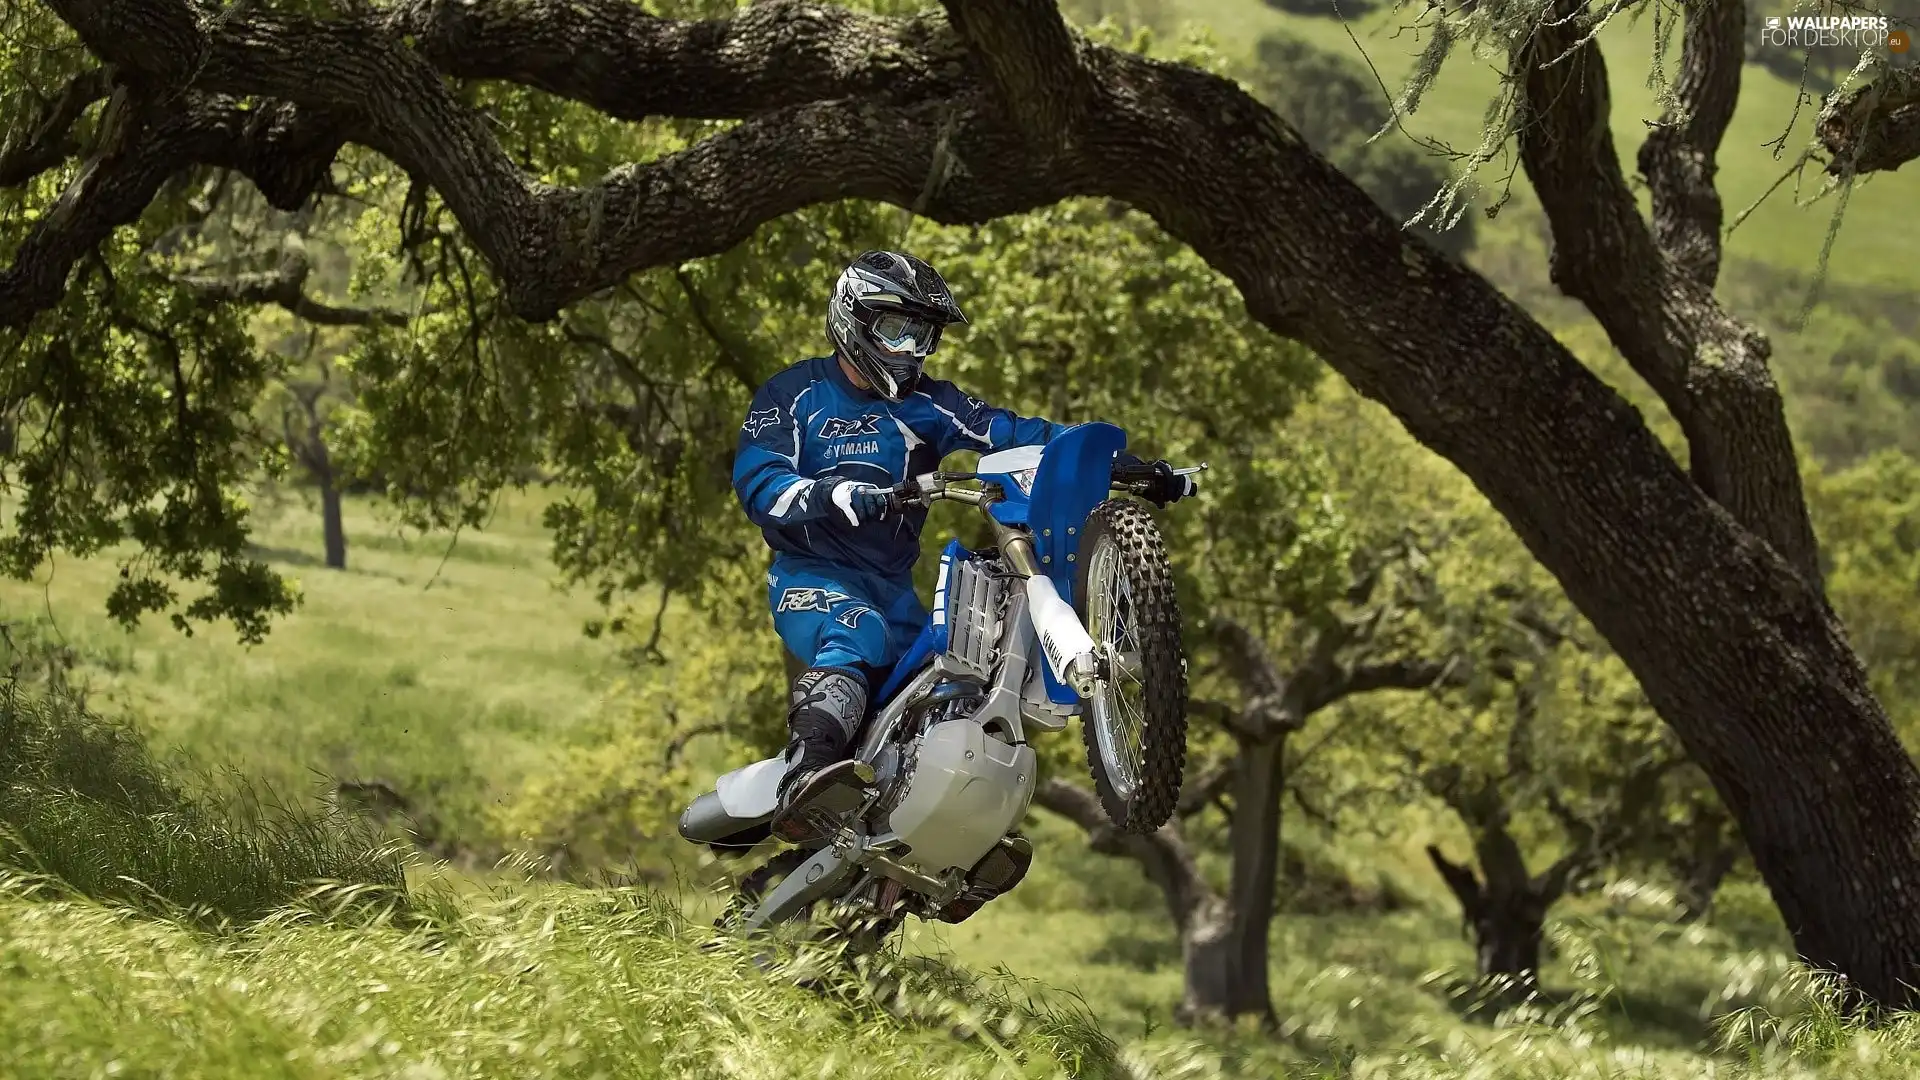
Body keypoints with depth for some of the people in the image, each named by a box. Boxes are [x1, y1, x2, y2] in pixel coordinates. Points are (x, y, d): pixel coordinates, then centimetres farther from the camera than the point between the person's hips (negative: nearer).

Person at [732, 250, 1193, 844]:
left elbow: (1013, 432, 0)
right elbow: (756, 479, -14)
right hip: (811, 576, -7)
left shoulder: (928, 404, 12)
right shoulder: (795, 394, 1)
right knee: (855, 636, -37)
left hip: (894, 587, 7)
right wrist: (837, 495, -33)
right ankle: (804, 778, -60)